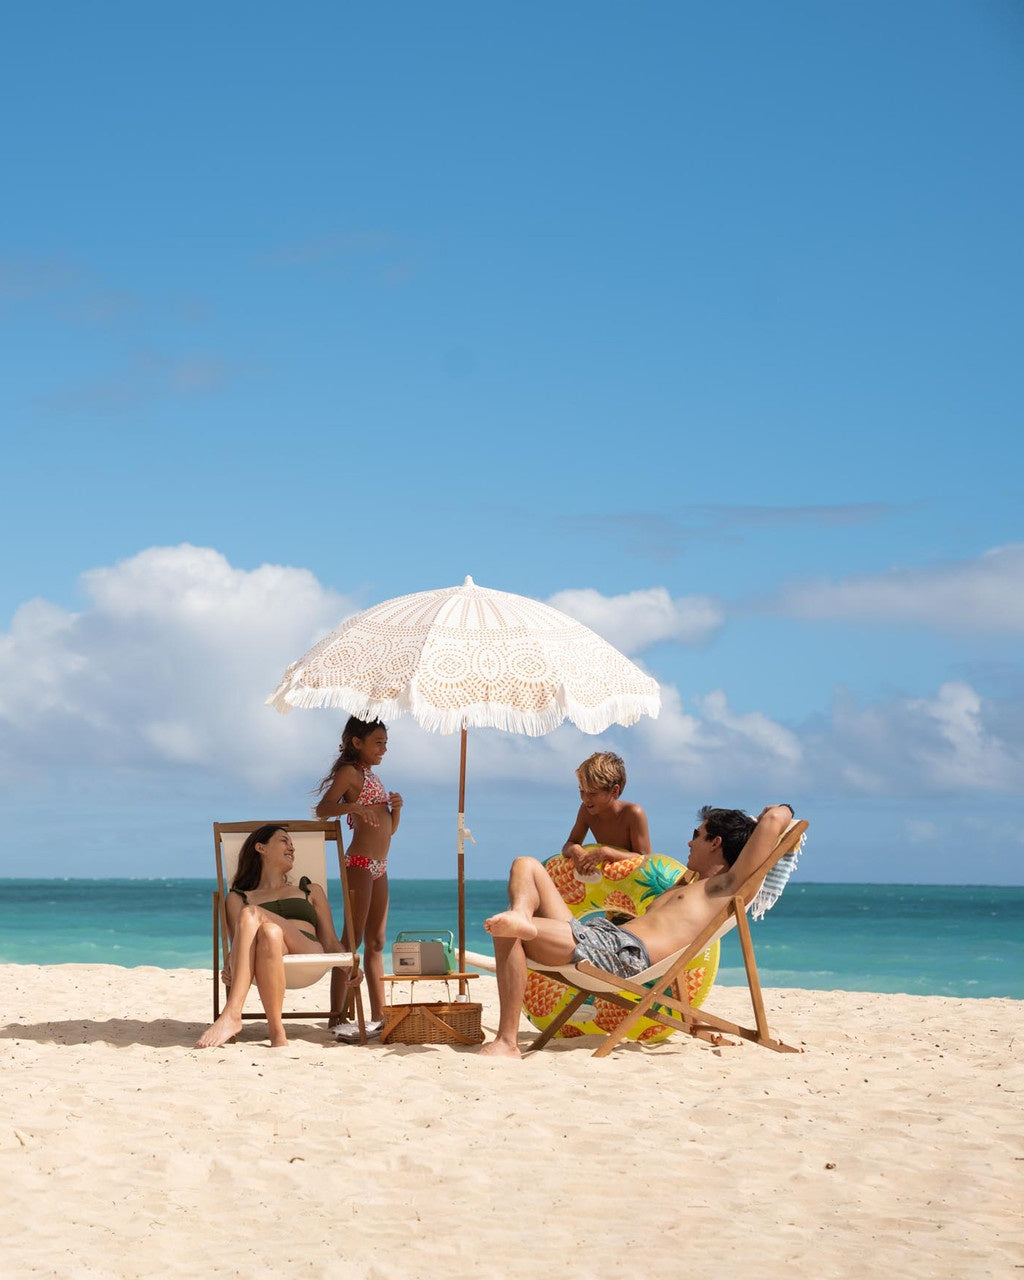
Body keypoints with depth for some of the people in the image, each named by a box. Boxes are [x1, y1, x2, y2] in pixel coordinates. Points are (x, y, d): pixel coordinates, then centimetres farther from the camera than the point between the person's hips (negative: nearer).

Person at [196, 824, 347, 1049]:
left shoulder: (311, 891, 36)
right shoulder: (238, 898, 31)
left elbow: (331, 942, 24)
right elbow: (237, 946, 15)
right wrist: (229, 968, -10)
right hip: (265, 967, 0)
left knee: (251, 914, -29)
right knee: (270, 932, -37)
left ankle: (231, 1016, -42)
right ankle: (277, 1033, -47)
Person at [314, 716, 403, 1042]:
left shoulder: (372, 776, 21)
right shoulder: (350, 772, -4)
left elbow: (389, 829, 22)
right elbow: (322, 809, -19)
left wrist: (396, 807, 2)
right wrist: (352, 807, -35)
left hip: (379, 867, 9)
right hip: (360, 862, -9)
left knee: (376, 942, 10)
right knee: (353, 938, -12)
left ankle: (378, 1016, 13)